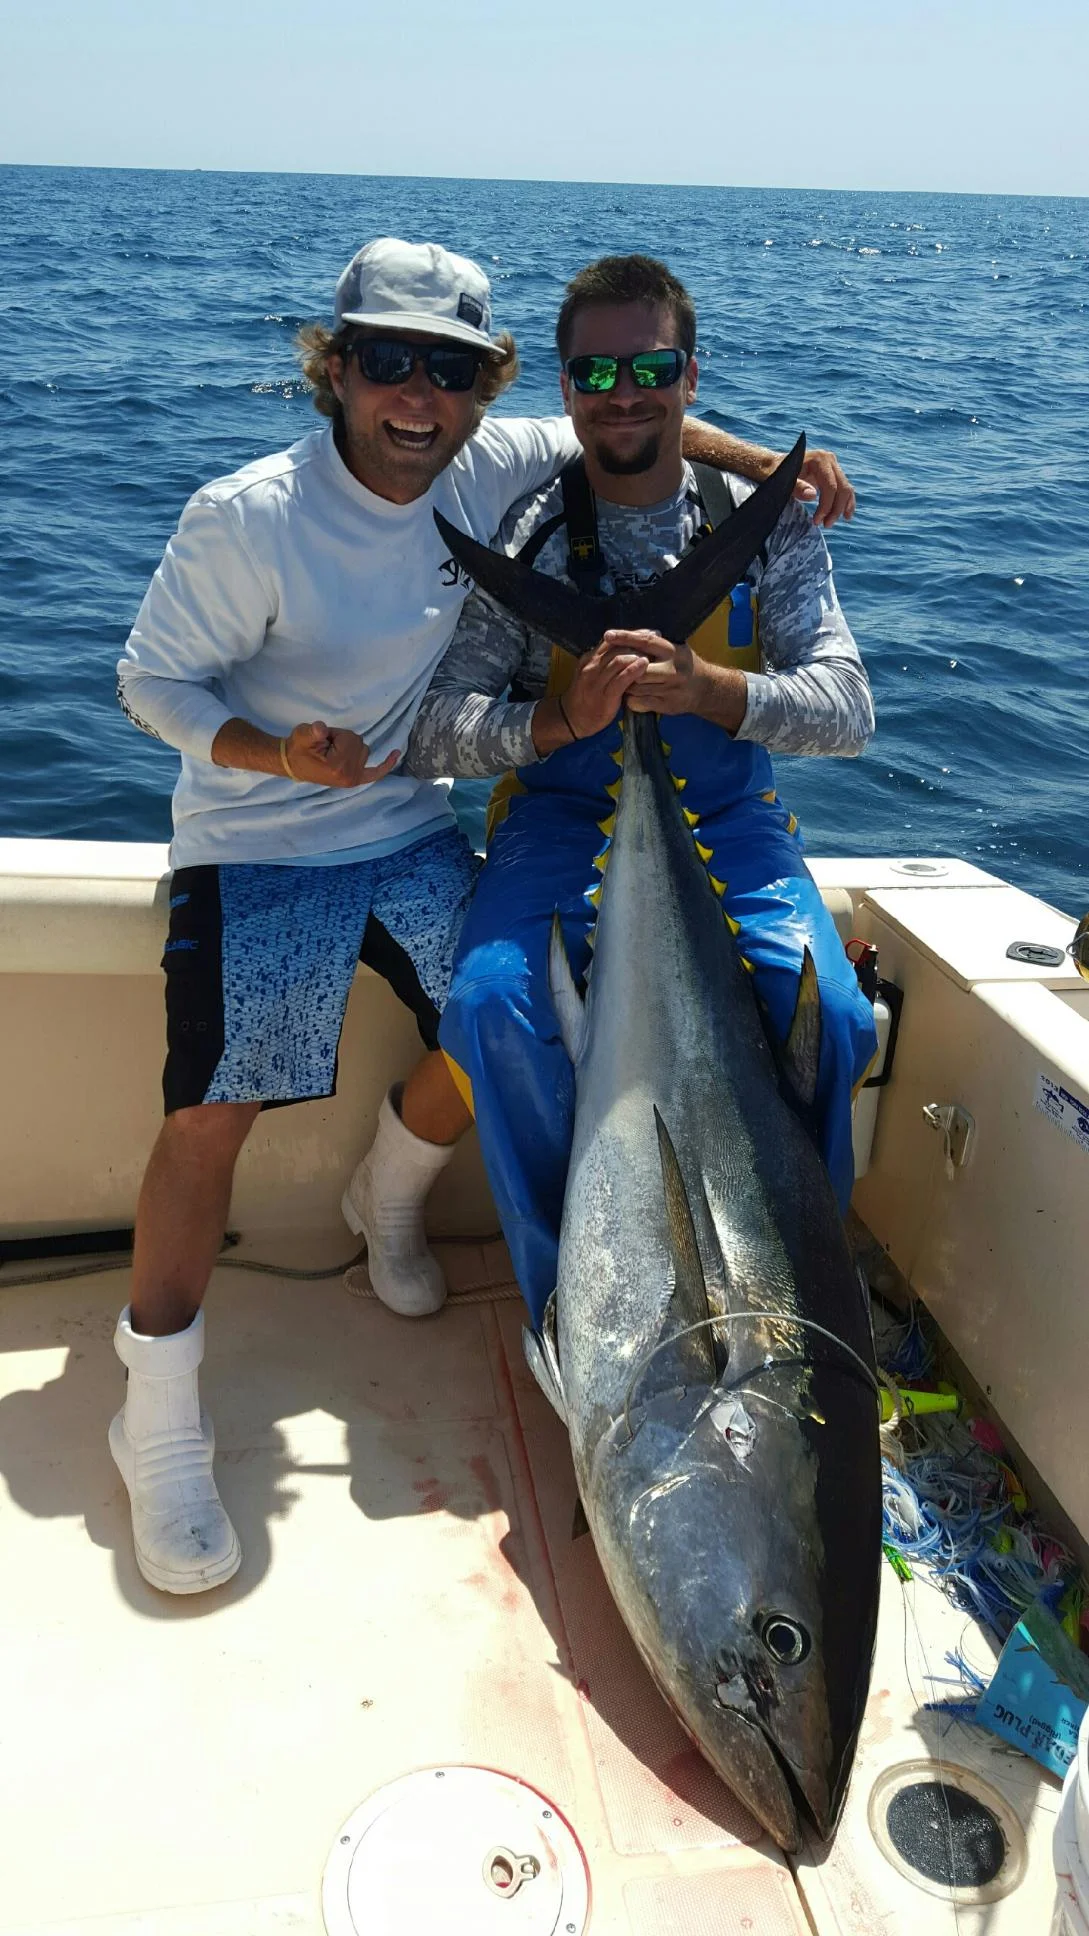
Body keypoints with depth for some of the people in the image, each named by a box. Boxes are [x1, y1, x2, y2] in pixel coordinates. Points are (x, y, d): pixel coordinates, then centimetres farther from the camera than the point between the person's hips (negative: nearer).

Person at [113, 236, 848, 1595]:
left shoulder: (490, 470, -6)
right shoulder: (247, 519, -19)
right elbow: (151, 680, -12)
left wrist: (761, 458, 0)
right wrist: (277, 753, -29)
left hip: (412, 829, 5)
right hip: (255, 847, -5)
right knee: (214, 1110, -15)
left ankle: (386, 1201, 30)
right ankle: (157, 1421, 0)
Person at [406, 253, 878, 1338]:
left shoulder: (767, 525, 4)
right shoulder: (516, 534, 0)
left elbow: (847, 710, -6)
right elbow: (430, 732, -6)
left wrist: (707, 687, -25)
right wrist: (555, 719, -26)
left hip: (726, 824, 1)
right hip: (560, 820, 0)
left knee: (829, 1015, -25)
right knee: (493, 1004, -29)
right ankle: (566, 1297, -6)